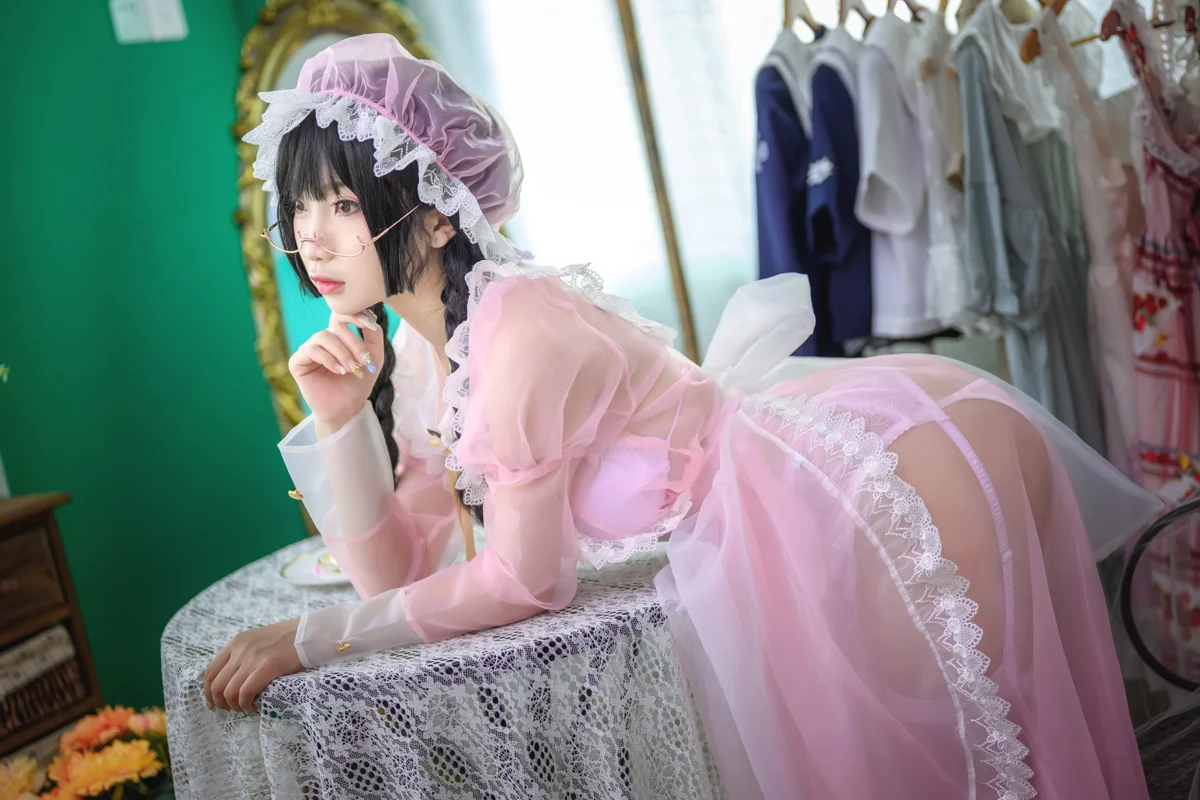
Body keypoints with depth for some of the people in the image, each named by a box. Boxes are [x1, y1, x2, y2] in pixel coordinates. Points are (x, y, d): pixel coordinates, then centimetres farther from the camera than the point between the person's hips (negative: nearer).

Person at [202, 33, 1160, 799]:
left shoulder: (521, 327, -25)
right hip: (734, 546, 7)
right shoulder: (414, 358, 1)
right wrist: (340, 420, -11)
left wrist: (310, 637, -13)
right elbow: (395, 570, 1)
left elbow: (519, 581, -19)